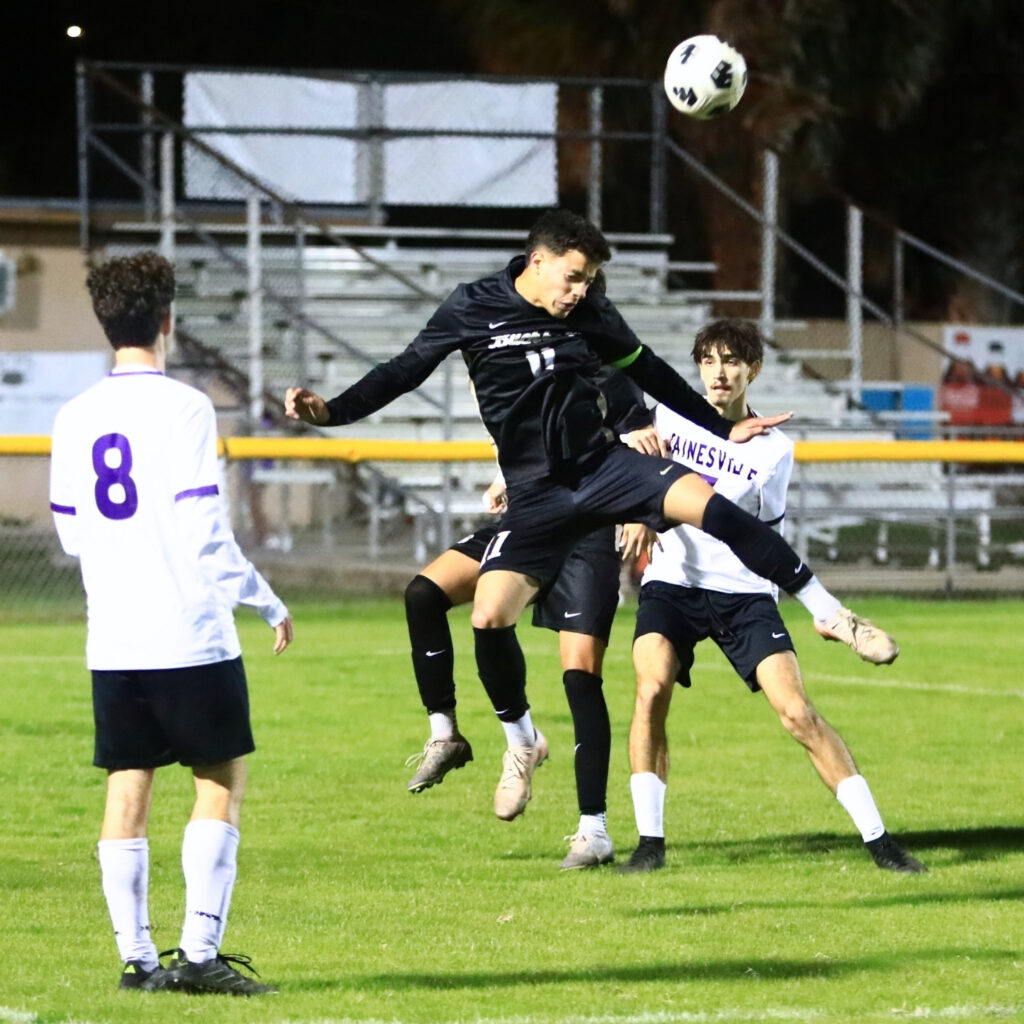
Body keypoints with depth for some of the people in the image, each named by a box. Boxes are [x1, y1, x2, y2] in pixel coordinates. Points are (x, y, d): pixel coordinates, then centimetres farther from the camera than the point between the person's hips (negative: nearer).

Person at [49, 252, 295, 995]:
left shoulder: (74, 419, 7)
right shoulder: (183, 408, -11)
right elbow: (207, 536, -13)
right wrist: (269, 604, -1)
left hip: (112, 645, 5)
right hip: (191, 639, -5)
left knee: (127, 791, 8)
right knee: (222, 781, 3)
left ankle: (137, 957, 7)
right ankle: (200, 951, -4)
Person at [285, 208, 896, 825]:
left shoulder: (592, 314, 2)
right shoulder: (472, 309, -3)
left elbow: (650, 374, 15)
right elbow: (406, 372, 3)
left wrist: (724, 428, 18)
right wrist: (332, 411, -9)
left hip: (604, 466, 1)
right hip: (539, 497, -1)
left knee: (705, 501, -27)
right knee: (489, 617, -18)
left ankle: (828, 613, -17)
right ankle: (524, 740, 10)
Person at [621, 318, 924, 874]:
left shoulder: (773, 449, 1)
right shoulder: (669, 415, 5)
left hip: (744, 593, -1)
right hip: (672, 583, 1)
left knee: (798, 712, -13)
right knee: (651, 690, -25)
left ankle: (878, 840, -7)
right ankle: (649, 842, -18)